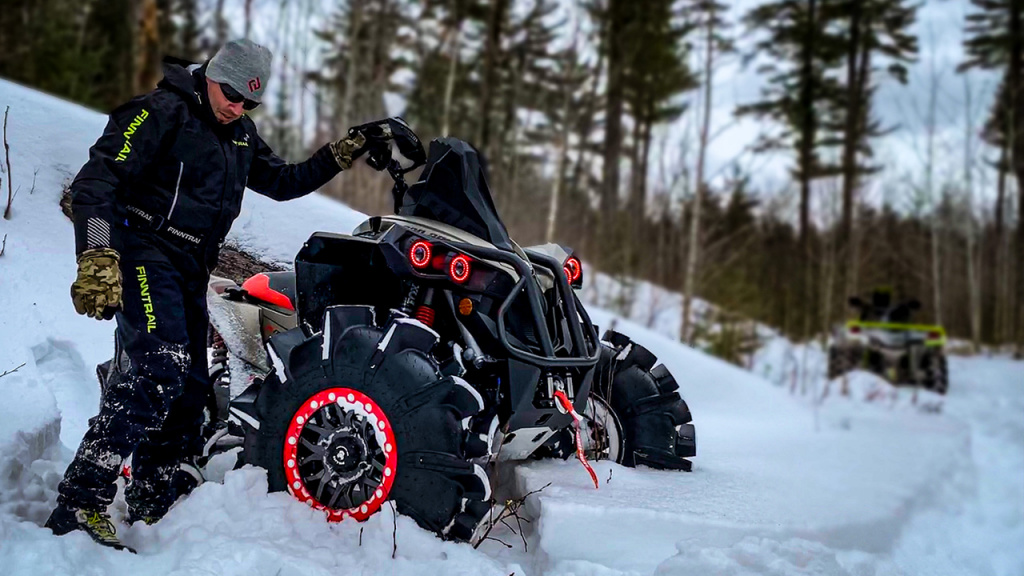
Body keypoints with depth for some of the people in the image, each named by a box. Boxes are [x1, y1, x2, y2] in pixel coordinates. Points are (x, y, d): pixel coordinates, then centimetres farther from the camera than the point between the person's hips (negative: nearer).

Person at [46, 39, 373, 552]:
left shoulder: (241, 136, 17)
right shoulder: (162, 112, -9)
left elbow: (283, 182, 28)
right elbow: (94, 181, -17)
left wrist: (339, 156, 14)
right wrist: (97, 259, -30)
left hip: (191, 272, 9)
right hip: (143, 254, -9)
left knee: (189, 392, 9)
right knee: (162, 368, -28)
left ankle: (151, 512, 21)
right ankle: (81, 502, -29)